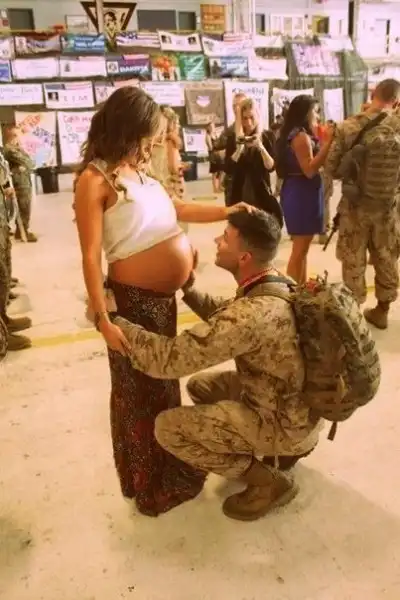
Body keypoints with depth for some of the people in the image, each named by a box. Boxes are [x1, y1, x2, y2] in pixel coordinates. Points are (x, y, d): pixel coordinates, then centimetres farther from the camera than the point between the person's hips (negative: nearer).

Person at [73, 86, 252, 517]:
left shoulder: (138, 170, 10)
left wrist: (227, 212, 7)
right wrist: (103, 319, -21)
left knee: (164, 382, 22)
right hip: (134, 298, -8)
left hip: (165, 295, 8)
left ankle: (170, 468, 44)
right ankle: (149, 484, 33)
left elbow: (177, 210, 19)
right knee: (140, 391, 10)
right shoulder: (95, 178, -15)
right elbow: (90, 256, -18)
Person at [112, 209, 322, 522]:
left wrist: (110, 319, -22)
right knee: (200, 384, 19)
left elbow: (168, 359, -33)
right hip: (299, 405, 9)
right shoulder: (277, 283, -5)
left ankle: (269, 482, 3)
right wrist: (188, 288, -1)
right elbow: (224, 317, 13)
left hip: (286, 423, -9)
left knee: (168, 428, -9)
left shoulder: (254, 313, -34)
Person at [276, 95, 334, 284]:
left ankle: (301, 288, 29)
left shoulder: (295, 134, 13)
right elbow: (310, 170, -23)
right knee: (300, 249, -2)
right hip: (302, 193, -10)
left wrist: (322, 141, 9)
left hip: (300, 192, 10)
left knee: (302, 247, 18)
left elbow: (308, 165, 11)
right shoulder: (301, 136, -16)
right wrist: (327, 142, -22)